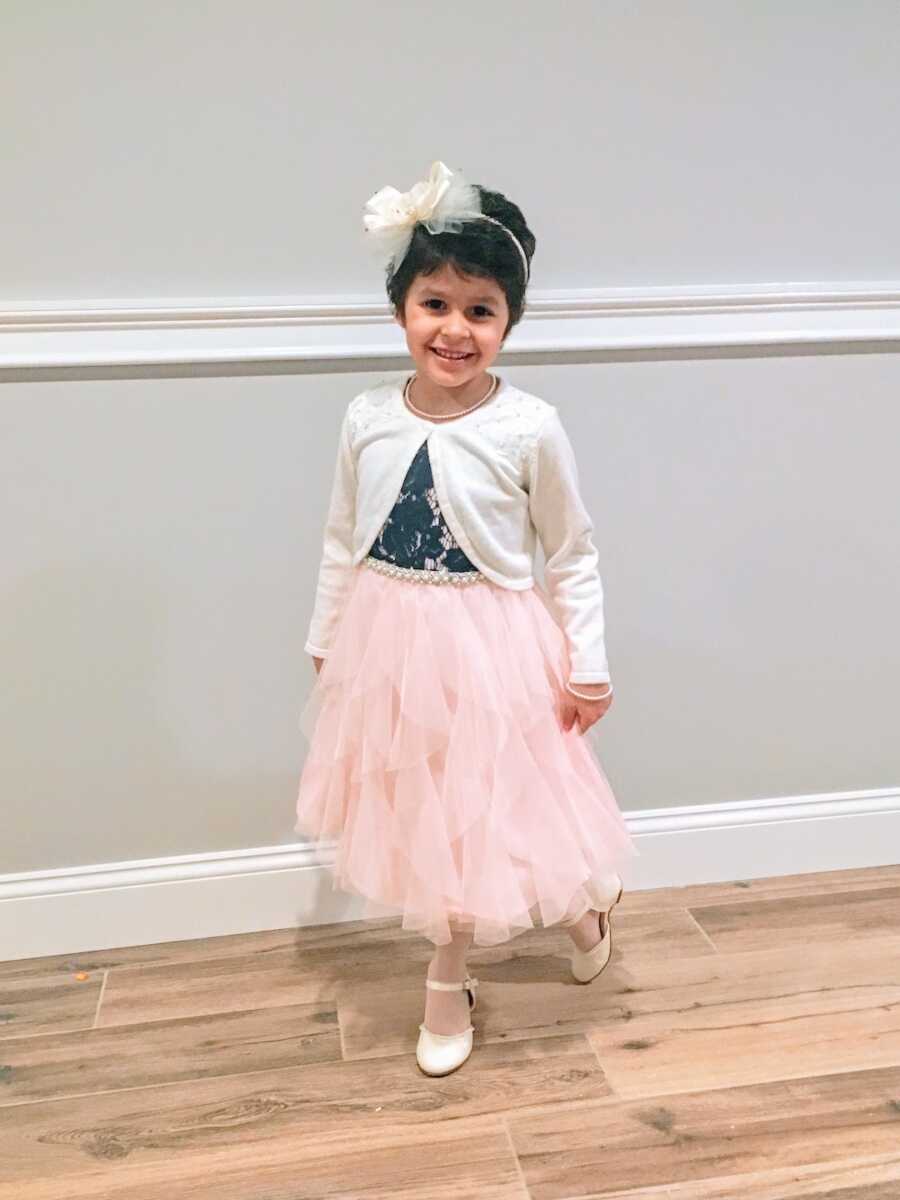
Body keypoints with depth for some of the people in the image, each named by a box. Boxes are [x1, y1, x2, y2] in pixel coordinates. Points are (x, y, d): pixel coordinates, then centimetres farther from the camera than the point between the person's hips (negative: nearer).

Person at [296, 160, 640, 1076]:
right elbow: (342, 542, 6)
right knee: (422, 816, 18)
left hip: (490, 652, -4)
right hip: (388, 646, 4)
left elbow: (573, 554, -6)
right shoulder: (366, 419, -5)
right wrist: (324, 642, 10)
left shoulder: (531, 428, -14)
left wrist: (587, 664, -5)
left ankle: (447, 984, 41)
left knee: (477, 816, 11)